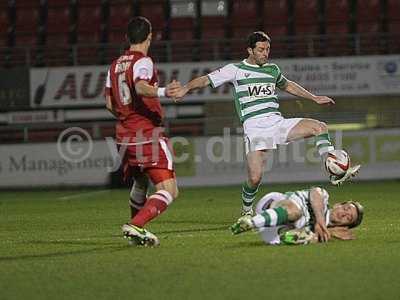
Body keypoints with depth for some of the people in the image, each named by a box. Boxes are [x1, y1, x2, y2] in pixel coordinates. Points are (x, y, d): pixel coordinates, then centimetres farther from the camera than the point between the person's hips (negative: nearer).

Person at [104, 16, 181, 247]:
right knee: (169, 191, -9)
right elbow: (140, 87, -30)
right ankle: (136, 226, -24)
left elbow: (110, 103, 16)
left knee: (140, 185, 27)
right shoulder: (143, 61, -9)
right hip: (149, 136, -8)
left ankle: (137, 234, 29)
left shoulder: (115, 65, 12)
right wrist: (162, 92, -49)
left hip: (125, 137, 8)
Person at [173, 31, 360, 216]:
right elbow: (206, 80, 0)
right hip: (254, 128, -5)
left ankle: (336, 174, -15)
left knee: (319, 127, -14)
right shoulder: (236, 70, 3)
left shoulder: (272, 69, 17)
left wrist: (314, 98, 38)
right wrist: (185, 88, -18)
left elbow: (287, 85, 37)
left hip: (277, 122, 5)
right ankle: (247, 211, 13)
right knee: (255, 178, -16)